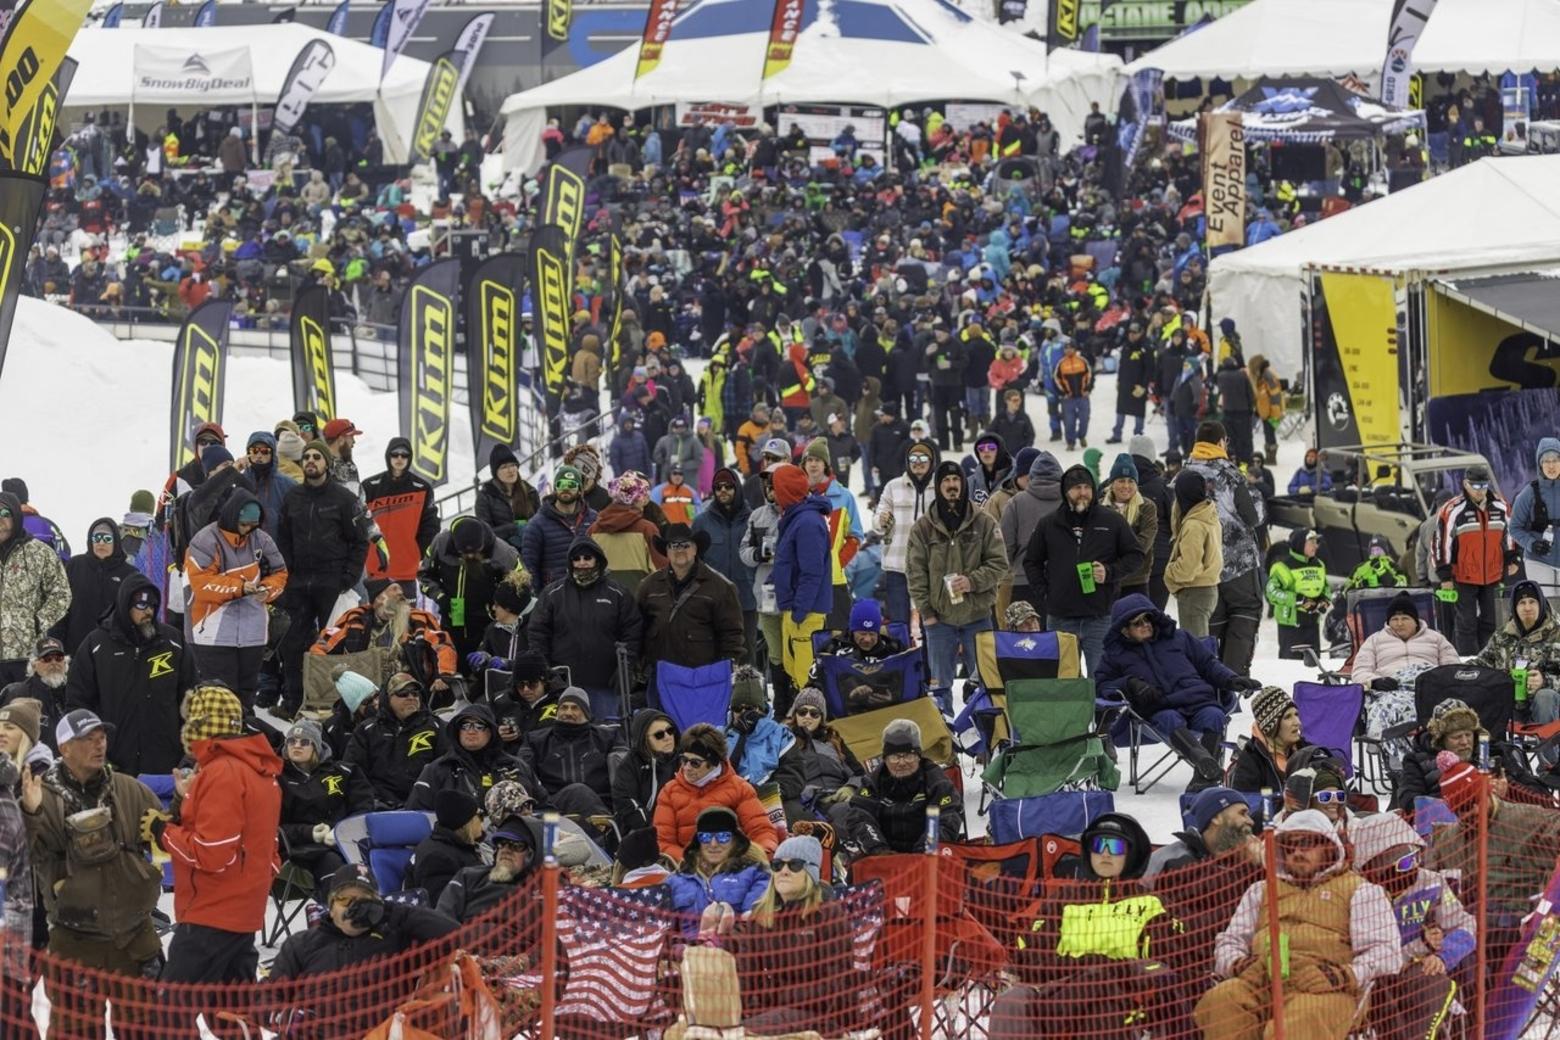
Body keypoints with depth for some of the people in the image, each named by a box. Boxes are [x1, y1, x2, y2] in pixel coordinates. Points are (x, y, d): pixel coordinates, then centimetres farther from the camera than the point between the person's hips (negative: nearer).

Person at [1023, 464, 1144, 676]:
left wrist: (1110, 572, -8)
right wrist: (1045, 591, 3)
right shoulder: (1049, 525, 7)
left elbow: (1136, 556, 7)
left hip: (1100, 617, -2)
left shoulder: (1112, 521, 3)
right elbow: (1031, 562, 17)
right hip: (1060, 618, 2)